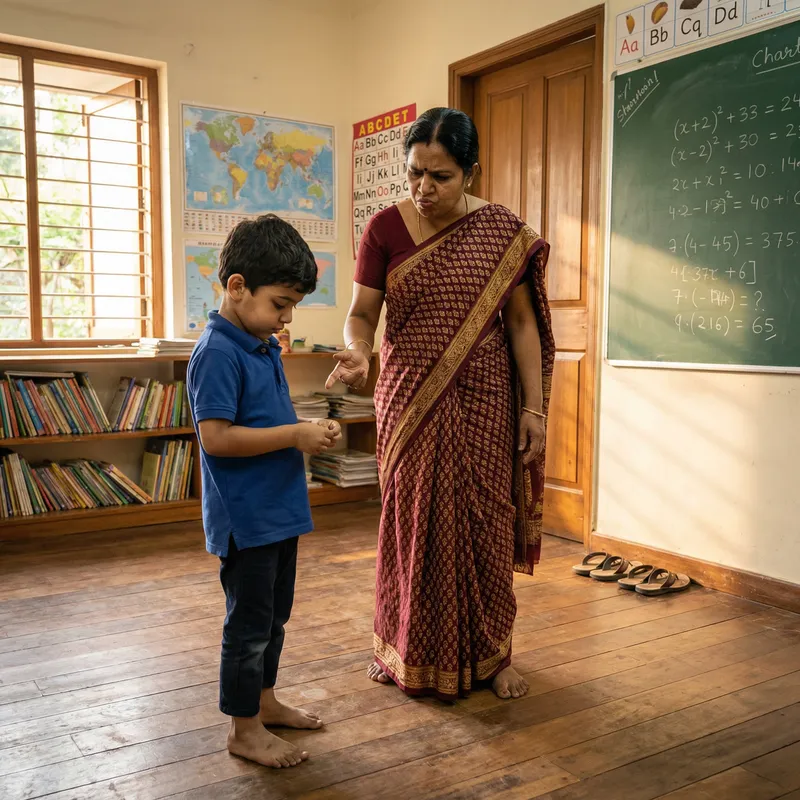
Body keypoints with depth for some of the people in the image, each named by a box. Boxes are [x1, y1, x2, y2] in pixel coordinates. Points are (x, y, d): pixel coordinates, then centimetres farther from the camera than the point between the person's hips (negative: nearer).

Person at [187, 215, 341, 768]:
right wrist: (295, 436, -22)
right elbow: (217, 436, -26)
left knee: (275, 614, 21)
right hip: (245, 518, -9)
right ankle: (245, 731, 20)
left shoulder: (265, 346, 9)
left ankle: (264, 700, 39)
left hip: (280, 510, 9)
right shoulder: (218, 353, -19)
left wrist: (311, 430, 1)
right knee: (250, 623, 4)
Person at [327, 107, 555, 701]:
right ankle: (412, 654, 27)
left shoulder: (504, 232, -2)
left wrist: (534, 408, -4)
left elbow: (521, 322, 0)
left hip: (483, 402, 0)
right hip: (411, 402, 0)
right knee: (414, 523, 7)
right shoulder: (386, 228, -2)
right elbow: (363, 312, -2)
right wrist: (358, 352, -24)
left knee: (484, 525, 7)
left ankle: (491, 655, 26)